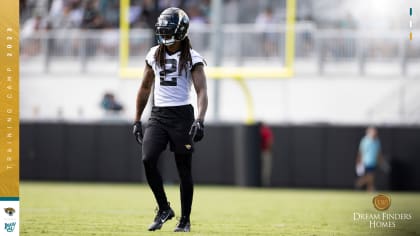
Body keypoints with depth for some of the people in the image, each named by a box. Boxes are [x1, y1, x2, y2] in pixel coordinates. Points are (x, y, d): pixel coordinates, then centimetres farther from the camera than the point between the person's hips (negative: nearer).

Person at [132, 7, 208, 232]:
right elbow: (145, 88, 19)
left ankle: (185, 219, 13)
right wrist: (137, 121, 16)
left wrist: (200, 120, -27)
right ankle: (164, 209, 2)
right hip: (158, 115, 4)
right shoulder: (154, 55, 9)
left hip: (181, 115, -4)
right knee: (148, 159, -15)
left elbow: (201, 92, -12)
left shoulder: (192, 58, -5)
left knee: (184, 169, 1)